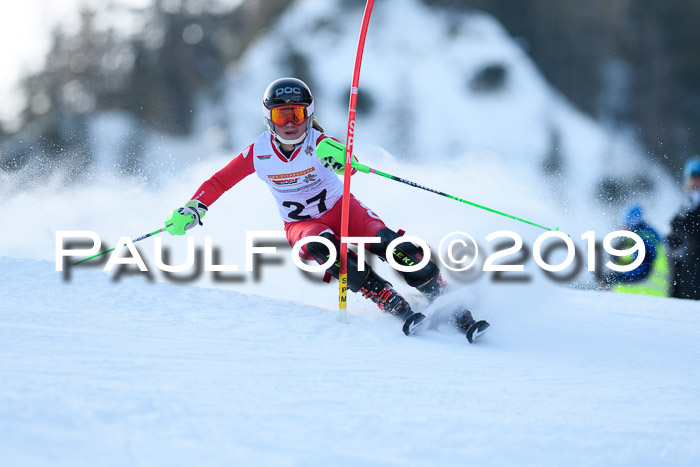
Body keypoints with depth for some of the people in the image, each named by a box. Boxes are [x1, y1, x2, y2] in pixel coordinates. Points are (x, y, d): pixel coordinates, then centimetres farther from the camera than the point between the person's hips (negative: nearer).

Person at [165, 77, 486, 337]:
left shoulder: (318, 144, -19)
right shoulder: (259, 153, -11)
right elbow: (219, 182, 2)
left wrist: (341, 159, -65)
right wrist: (193, 209, -11)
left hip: (341, 209, -1)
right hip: (301, 226, 1)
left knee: (385, 242, -28)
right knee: (321, 246, -35)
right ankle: (397, 307, -37)